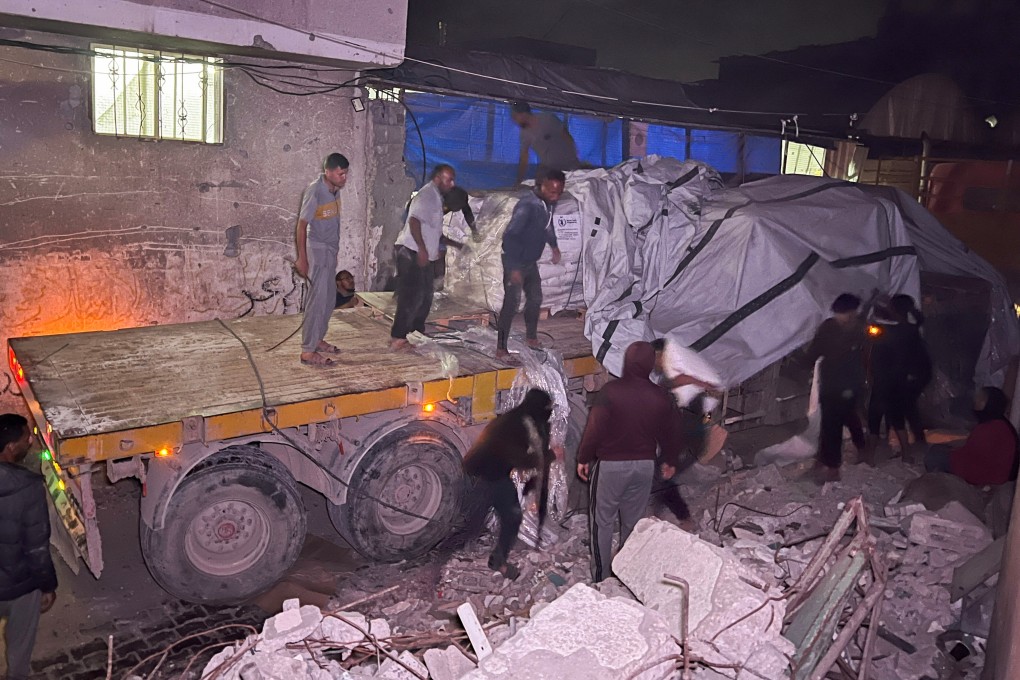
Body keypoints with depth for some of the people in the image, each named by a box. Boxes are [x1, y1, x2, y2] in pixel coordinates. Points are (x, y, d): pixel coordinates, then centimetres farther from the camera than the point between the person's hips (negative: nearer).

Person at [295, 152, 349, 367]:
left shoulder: (334, 190, 6)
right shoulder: (315, 191, -18)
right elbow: (302, 225, -16)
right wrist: (302, 258, -16)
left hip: (330, 252, 8)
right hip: (318, 252, -8)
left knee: (327, 300, 14)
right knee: (318, 300, -9)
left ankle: (317, 340, 27)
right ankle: (308, 351, -6)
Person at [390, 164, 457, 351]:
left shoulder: (436, 196, 18)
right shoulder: (427, 195, -13)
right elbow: (414, 220, -25)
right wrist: (422, 248, -29)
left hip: (424, 255, 10)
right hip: (411, 252, -10)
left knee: (425, 297, 12)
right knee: (411, 296, -11)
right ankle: (397, 338, -7)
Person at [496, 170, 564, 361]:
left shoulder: (549, 203, -1)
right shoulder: (528, 205, -28)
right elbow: (509, 236, -31)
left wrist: (554, 245, 26)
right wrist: (514, 268, -31)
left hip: (531, 261, 9)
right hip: (515, 262, -9)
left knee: (535, 298, 16)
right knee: (512, 303, -11)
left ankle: (531, 337, 34)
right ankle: (500, 348, -5)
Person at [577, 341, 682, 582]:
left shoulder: (611, 391, -18)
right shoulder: (660, 397, -5)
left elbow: (595, 429, -15)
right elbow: (669, 434, 6)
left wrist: (583, 458, -2)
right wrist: (670, 461, 22)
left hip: (611, 465, -4)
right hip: (644, 465, 4)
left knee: (602, 521, 9)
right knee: (634, 521, 18)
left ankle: (600, 578, 15)